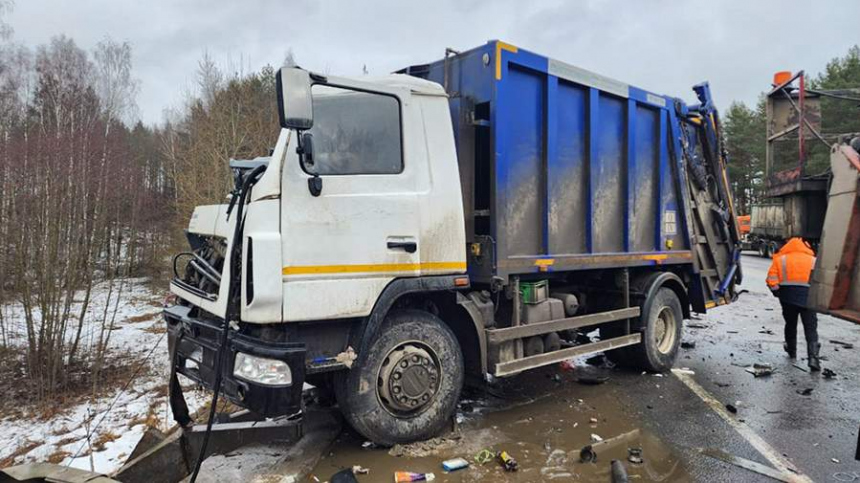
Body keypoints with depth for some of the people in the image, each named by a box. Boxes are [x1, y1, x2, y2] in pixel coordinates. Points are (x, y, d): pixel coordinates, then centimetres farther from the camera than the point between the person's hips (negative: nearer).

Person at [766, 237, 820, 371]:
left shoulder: (780, 259, 2)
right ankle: (813, 357, -13)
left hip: (788, 297, 1)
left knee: (790, 324, 20)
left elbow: (771, 280, -6)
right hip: (808, 297, -1)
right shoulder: (813, 260, 5)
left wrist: (777, 292, 6)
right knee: (811, 328, 0)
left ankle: (791, 350, 34)